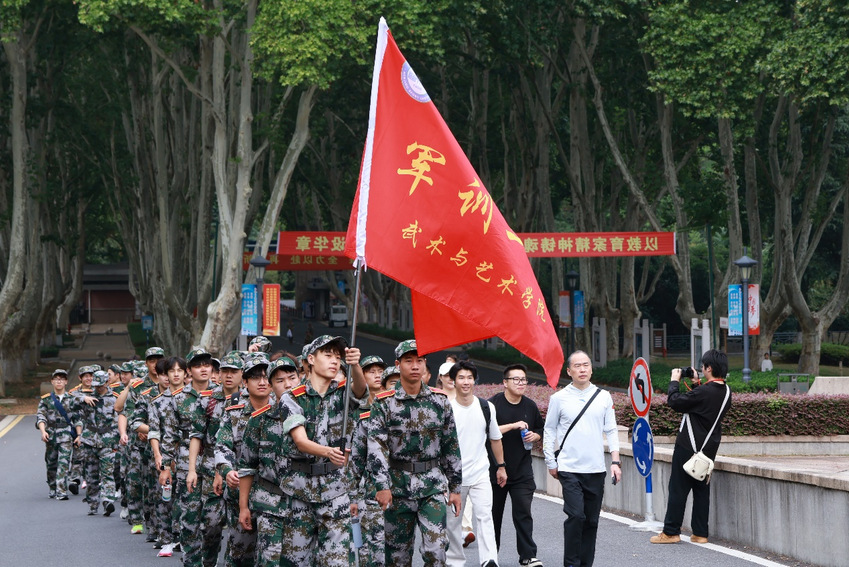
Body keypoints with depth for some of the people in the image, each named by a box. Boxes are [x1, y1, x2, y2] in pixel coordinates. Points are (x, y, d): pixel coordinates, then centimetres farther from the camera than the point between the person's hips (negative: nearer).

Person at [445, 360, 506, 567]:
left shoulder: (487, 408, 5)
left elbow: (495, 439, 16)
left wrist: (501, 466, 16)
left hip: (480, 475, 1)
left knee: (484, 517, -12)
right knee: (453, 521, 7)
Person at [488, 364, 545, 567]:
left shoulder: (530, 406, 8)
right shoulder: (493, 404, -7)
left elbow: (540, 429, 22)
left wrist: (534, 436, 0)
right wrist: (513, 426, -21)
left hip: (522, 470, 2)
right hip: (495, 468, -2)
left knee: (523, 513, -6)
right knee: (494, 513, 9)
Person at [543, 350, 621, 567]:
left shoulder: (604, 397, 7)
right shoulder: (559, 398, 1)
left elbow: (611, 431, 9)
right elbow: (549, 431, 8)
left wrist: (615, 461, 1)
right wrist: (551, 463, 6)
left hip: (596, 469, 3)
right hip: (569, 468, -3)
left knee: (591, 520, 6)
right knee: (576, 515, -14)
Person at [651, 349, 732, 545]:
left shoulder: (703, 392, -23)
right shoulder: (726, 392, 3)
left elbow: (674, 402, -16)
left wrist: (674, 381, -1)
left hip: (689, 447, -8)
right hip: (709, 448, 8)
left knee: (678, 488, 1)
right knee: (702, 488, 12)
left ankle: (671, 532, 5)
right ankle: (700, 533, 12)